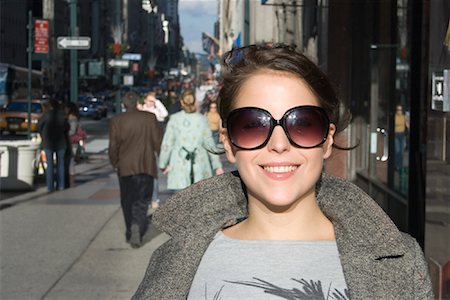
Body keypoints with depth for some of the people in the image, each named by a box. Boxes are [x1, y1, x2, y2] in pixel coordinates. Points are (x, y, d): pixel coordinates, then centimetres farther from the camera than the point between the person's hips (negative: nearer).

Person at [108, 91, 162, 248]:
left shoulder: (117, 120, -4)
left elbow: (113, 145, -2)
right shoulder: (150, 118, -4)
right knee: (142, 200, 2)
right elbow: (158, 141, -1)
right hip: (146, 165, -1)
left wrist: (114, 163, 14)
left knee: (127, 200, 14)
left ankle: (131, 232, 18)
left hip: (125, 166, 1)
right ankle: (137, 225, -22)